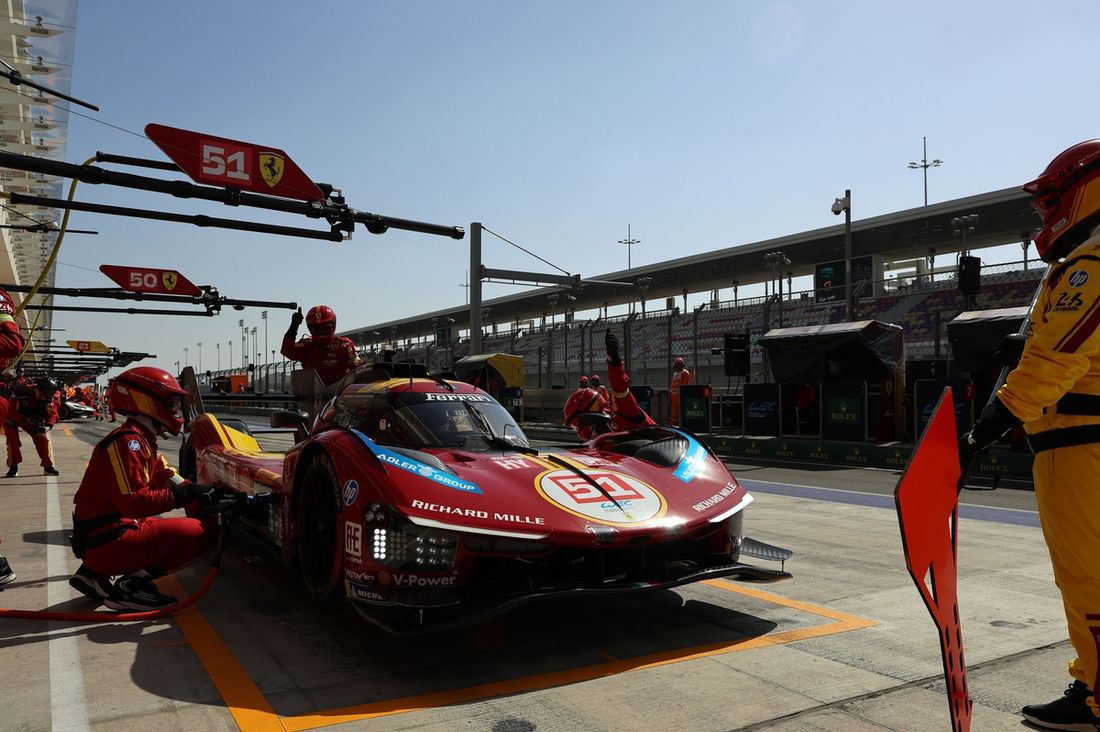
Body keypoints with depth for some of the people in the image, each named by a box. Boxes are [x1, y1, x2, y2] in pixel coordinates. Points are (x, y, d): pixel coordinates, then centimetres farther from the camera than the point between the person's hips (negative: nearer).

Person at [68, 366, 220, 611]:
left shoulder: (143, 441, 15)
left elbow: (168, 479, 13)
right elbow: (134, 502, -25)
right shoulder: (127, 441, -16)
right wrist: (185, 494, -21)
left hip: (97, 539, 10)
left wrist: (203, 497, 0)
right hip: (107, 541, -10)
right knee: (200, 533, -18)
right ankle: (132, 585, -11)